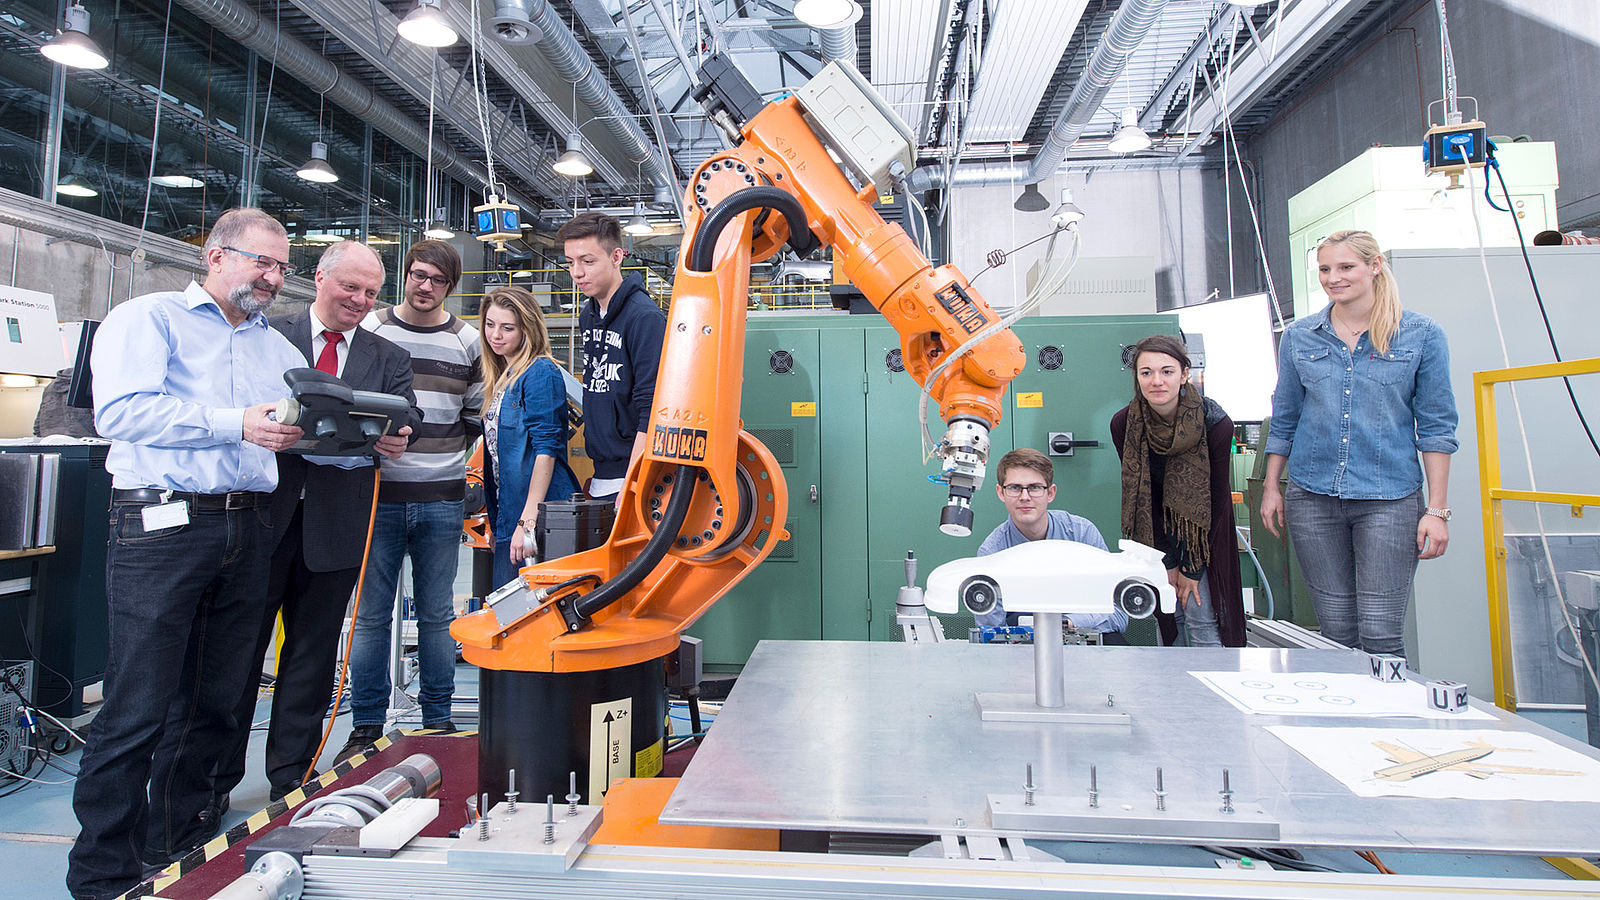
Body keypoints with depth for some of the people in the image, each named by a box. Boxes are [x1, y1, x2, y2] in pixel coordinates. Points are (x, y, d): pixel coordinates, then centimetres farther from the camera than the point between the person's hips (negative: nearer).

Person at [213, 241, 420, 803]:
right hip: (265, 510, -1)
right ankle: (214, 778, 22)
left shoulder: (389, 360, 11)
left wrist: (397, 440, -24)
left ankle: (292, 777, 25)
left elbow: (404, 419, -1)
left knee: (312, 653, 11)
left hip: (336, 523, 2)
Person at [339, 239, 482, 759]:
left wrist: (453, 460, 6)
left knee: (437, 614, 8)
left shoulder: (467, 341, 9)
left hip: (441, 499, 1)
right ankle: (367, 725, 16)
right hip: (378, 492, 0)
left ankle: (438, 719, 19)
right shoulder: (368, 330, 6)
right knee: (371, 614, 4)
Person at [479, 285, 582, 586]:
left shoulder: (541, 373, -9)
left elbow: (545, 449, -17)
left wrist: (529, 522, -21)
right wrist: (496, 525, 18)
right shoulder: (501, 377, 17)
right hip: (508, 517, 9)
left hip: (538, 518, -9)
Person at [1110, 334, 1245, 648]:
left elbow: (1215, 499, -14)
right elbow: (1141, 494, -10)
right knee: (1167, 615, 1)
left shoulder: (1216, 423, -22)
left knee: (1202, 619, -7)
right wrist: (1167, 563, -11)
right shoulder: (1123, 424, -18)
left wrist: (1193, 569, -12)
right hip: (1157, 525, 1)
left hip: (1203, 530, -1)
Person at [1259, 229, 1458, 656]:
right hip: (1312, 497, 2)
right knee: (1336, 631, 7)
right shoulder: (1298, 337, 7)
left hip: (1389, 498, -2)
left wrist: (1437, 509, -3)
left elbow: (1436, 426, 1)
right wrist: (1271, 486, 10)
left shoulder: (1422, 334, 1)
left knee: (1381, 633, -4)